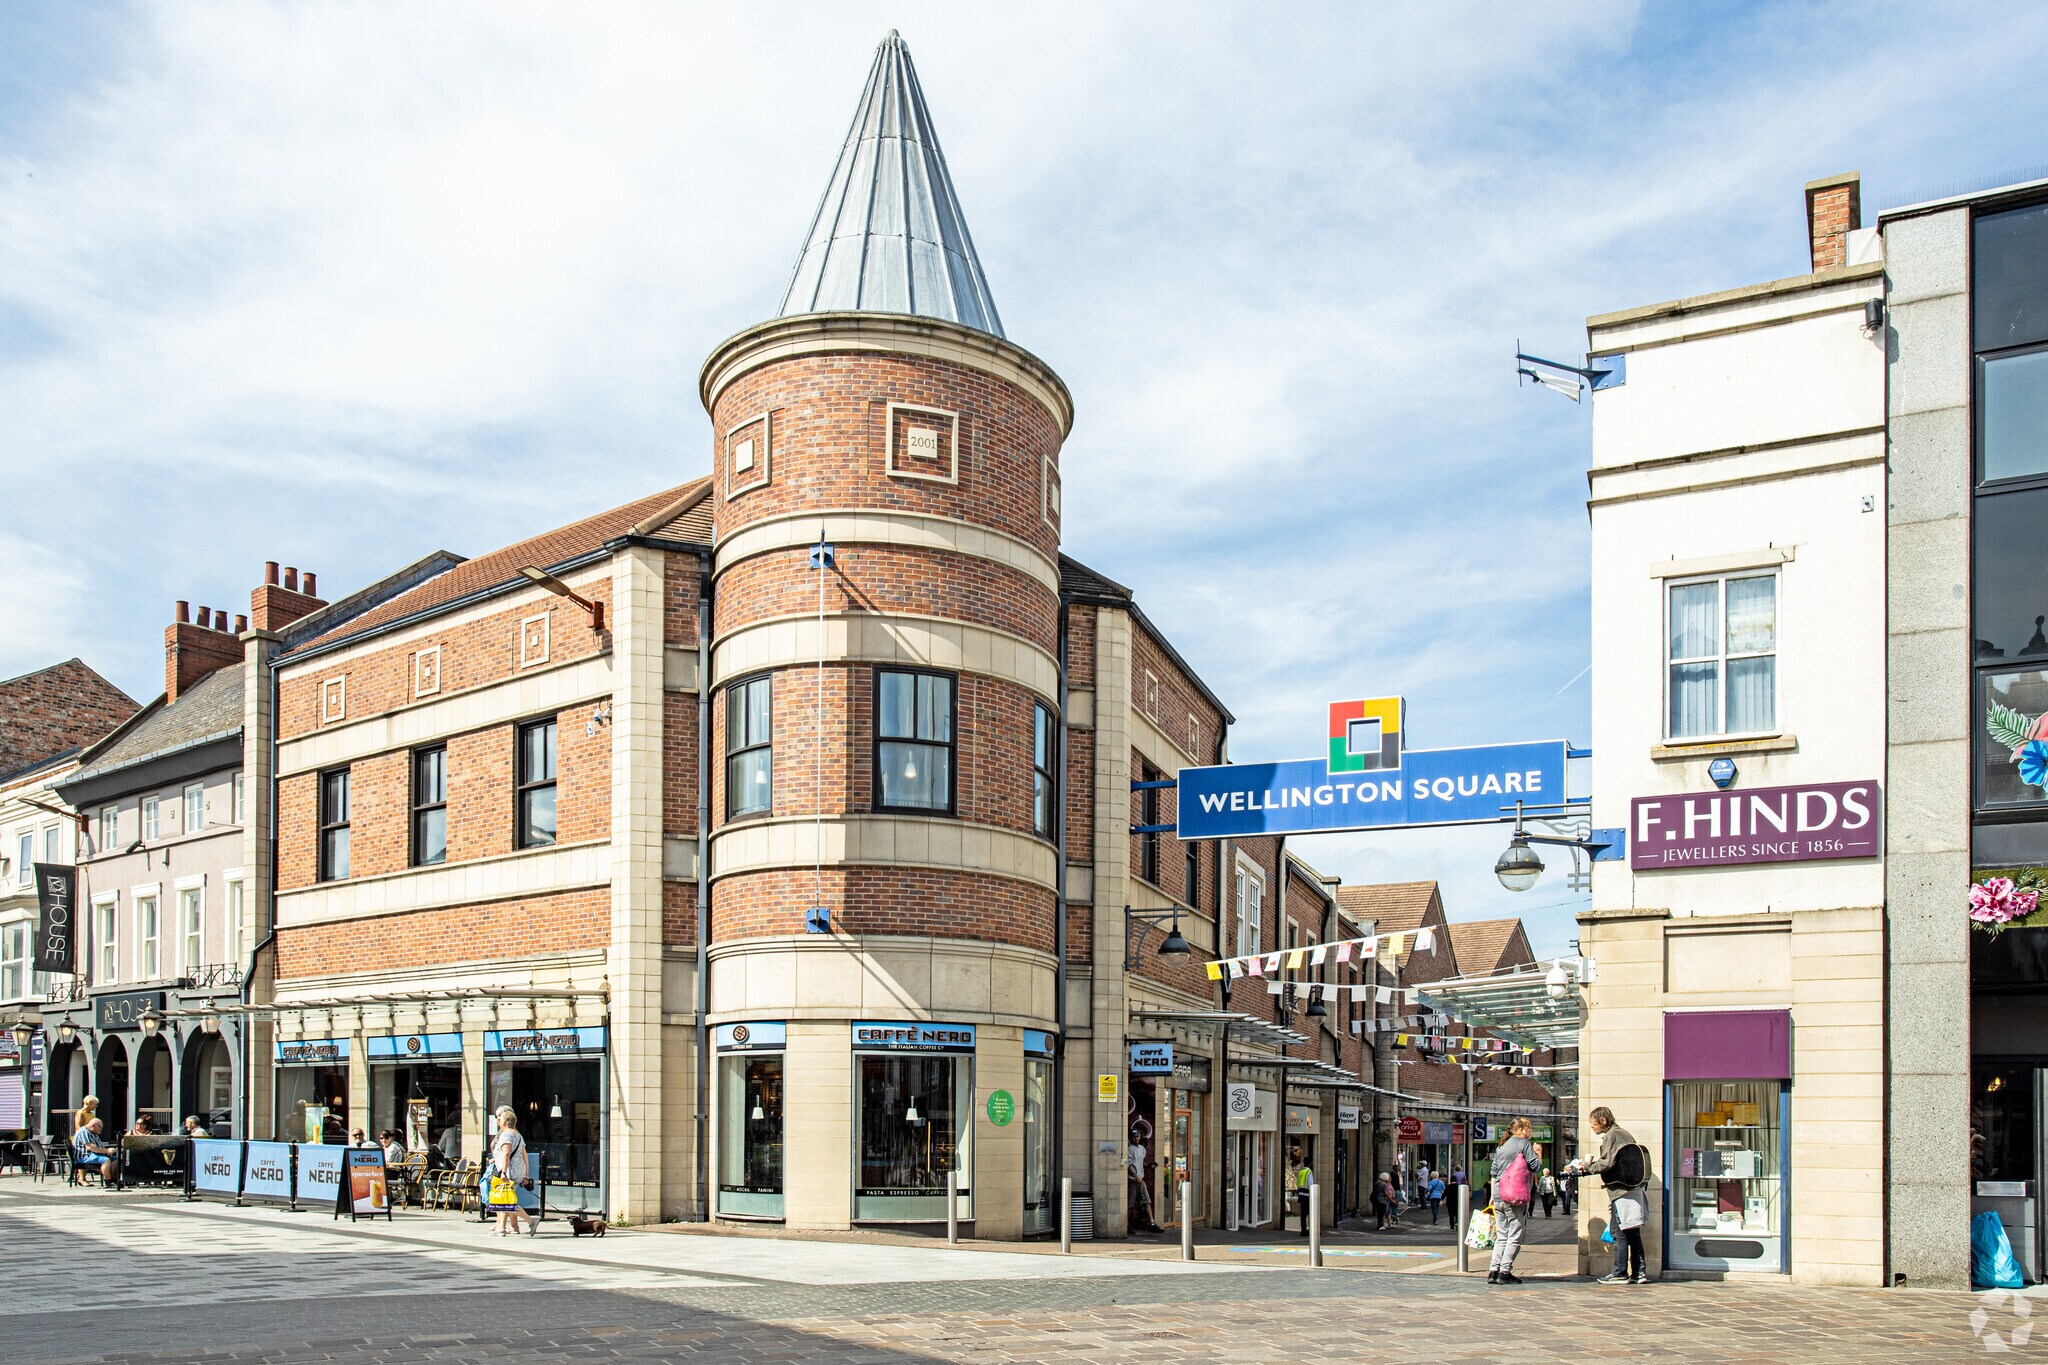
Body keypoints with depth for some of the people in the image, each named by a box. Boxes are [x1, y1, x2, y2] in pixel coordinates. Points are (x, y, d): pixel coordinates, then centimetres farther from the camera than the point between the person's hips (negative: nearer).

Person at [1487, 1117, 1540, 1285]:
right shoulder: (1525, 1144, -2)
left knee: (1501, 1236, 11)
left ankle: (1494, 1271, 2)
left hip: (1499, 1198, 6)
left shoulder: (1500, 1147, 17)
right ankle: (1505, 1272, -5)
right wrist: (1536, 1153, 10)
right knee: (1515, 1236, -1)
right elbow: (1534, 1166, -8)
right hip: (1517, 1198, -6)